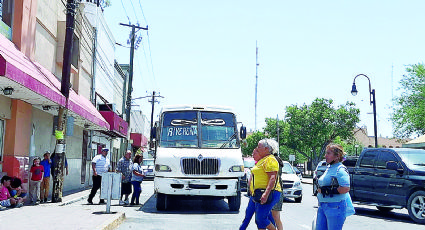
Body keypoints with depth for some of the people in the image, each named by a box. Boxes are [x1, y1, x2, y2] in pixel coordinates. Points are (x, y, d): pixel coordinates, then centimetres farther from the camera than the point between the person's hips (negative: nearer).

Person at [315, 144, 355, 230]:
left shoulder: (340, 170, -13)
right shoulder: (329, 168, 15)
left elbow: (346, 188, -25)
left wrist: (328, 191, -22)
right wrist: (320, 190, 9)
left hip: (335, 207, -9)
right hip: (323, 206, 9)